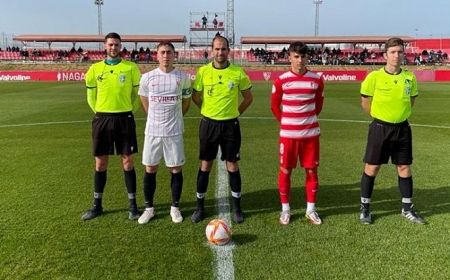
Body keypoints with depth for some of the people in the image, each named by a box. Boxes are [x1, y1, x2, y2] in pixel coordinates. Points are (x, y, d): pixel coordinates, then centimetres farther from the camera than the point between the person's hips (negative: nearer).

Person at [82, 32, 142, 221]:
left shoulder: (131, 68, -1)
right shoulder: (95, 69, 4)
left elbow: (137, 93, 5)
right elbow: (91, 96, 12)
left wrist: (128, 112, 4)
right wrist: (101, 113, 10)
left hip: (124, 119, -2)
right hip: (102, 119, 2)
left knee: (127, 162, 2)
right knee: (100, 163, 8)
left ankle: (133, 205, 13)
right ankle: (97, 205, 22)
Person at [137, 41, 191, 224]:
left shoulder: (183, 77, -2)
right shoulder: (147, 77, -1)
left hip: (174, 131, 0)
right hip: (153, 130, 1)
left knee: (176, 169, 5)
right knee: (150, 169, 6)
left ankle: (175, 207, 20)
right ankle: (149, 208, 20)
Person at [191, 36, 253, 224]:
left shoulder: (238, 72, -6)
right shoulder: (203, 72, -4)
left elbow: (248, 98, 7)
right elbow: (196, 96, 9)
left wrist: (235, 113, 5)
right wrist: (209, 112, 8)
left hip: (230, 125, -1)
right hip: (208, 124, 1)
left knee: (232, 166, 6)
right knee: (205, 166, 8)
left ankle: (237, 207, 21)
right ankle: (200, 206, 21)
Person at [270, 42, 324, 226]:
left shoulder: (316, 80, 0)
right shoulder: (281, 80, -5)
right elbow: (274, 105, 5)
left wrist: (309, 119, 11)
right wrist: (285, 121, 5)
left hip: (311, 133, 2)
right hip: (288, 134, -1)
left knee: (311, 170, 7)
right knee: (285, 170, 4)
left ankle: (311, 209, 21)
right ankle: (285, 209, 20)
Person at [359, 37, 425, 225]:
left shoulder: (410, 77, 0)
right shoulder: (374, 77, -11)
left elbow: (411, 100, 16)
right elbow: (365, 102, 0)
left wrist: (399, 114, 11)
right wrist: (380, 116, 6)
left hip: (402, 128, 3)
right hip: (380, 128, -3)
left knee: (405, 168, 11)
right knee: (372, 168, 3)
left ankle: (407, 209, 26)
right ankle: (365, 208, 16)